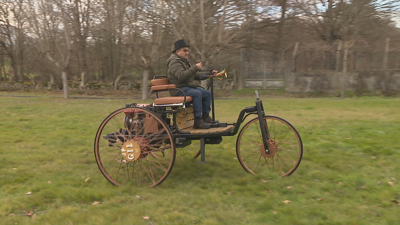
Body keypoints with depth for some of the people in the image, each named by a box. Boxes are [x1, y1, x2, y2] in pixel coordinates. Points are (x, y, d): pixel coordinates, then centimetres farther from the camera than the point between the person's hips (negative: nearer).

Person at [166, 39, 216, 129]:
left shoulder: (184, 61, 22)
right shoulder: (174, 62, -11)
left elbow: (196, 75, 21)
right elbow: (181, 76, -28)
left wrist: (209, 75, 8)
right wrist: (195, 68, -27)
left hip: (188, 87, 10)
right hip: (179, 89, -10)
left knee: (207, 93, -1)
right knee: (197, 93, -32)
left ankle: (205, 117, 3)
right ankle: (198, 121, -31)